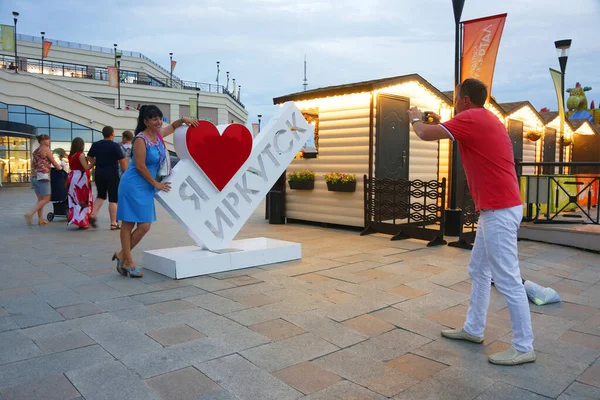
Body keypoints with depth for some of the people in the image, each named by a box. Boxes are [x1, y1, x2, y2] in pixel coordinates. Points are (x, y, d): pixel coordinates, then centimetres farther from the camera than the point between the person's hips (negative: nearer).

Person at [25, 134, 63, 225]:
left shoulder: (35, 151, 19)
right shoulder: (46, 149, -4)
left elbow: (33, 165, 20)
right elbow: (54, 163, -2)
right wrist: (60, 168, 15)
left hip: (34, 177, 9)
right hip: (42, 176, -9)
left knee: (40, 199, 11)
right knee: (46, 199, -6)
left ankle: (40, 219, 8)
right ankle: (29, 214, -16)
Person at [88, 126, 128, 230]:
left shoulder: (95, 145, 4)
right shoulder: (115, 146, -11)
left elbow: (89, 157, 15)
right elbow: (122, 161, -11)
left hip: (99, 174, 5)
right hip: (112, 175, -5)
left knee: (100, 196, 22)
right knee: (113, 199, 1)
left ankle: (93, 215, 5)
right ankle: (113, 224, 4)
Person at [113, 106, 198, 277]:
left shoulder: (158, 135, 8)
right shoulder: (141, 139, -15)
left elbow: (172, 127, 29)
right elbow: (140, 166, -17)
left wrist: (183, 120, 10)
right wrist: (156, 183, -9)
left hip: (146, 187, 8)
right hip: (133, 186, -8)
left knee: (144, 226, 6)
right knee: (128, 224, -1)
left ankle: (123, 255, 21)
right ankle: (127, 261, 7)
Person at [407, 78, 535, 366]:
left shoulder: (471, 118, -13)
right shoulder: (484, 120, 18)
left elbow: (426, 135, -14)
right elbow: (465, 136, 37)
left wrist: (415, 118, 8)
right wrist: (439, 123, 27)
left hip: (499, 209, -11)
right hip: (496, 207, 11)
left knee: (507, 280, -4)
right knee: (479, 271, 17)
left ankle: (524, 347, 6)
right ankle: (473, 329, 27)